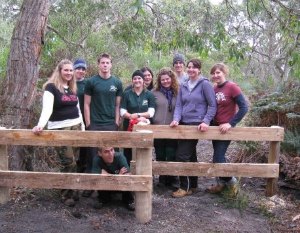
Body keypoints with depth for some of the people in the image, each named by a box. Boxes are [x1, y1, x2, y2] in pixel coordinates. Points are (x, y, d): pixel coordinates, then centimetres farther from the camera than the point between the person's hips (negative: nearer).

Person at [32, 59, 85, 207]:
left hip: (75, 127, 6)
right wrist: (41, 125, -36)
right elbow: (47, 108, -21)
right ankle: (66, 194, 9)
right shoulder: (51, 87, -8)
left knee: (73, 161, 8)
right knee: (68, 163, -6)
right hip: (59, 129, -6)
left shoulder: (72, 88, 13)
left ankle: (73, 190, 21)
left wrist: (82, 126, 15)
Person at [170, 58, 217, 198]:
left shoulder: (205, 84, -4)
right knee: (190, 156, 14)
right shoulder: (183, 86, 13)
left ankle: (185, 187, 1)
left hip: (196, 124, -6)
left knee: (182, 155, -11)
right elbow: (179, 105, 8)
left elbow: (212, 105, -6)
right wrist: (176, 119, -9)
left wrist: (206, 121, -16)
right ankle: (193, 185, 26)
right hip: (184, 124, 6)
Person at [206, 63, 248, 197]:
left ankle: (232, 182, 14)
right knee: (219, 157, 14)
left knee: (218, 159, -8)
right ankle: (221, 183, 30)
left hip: (225, 128, -6)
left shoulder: (232, 87, -12)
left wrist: (231, 123, -20)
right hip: (215, 127, 6)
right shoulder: (214, 89, 5)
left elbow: (244, 107, -16)